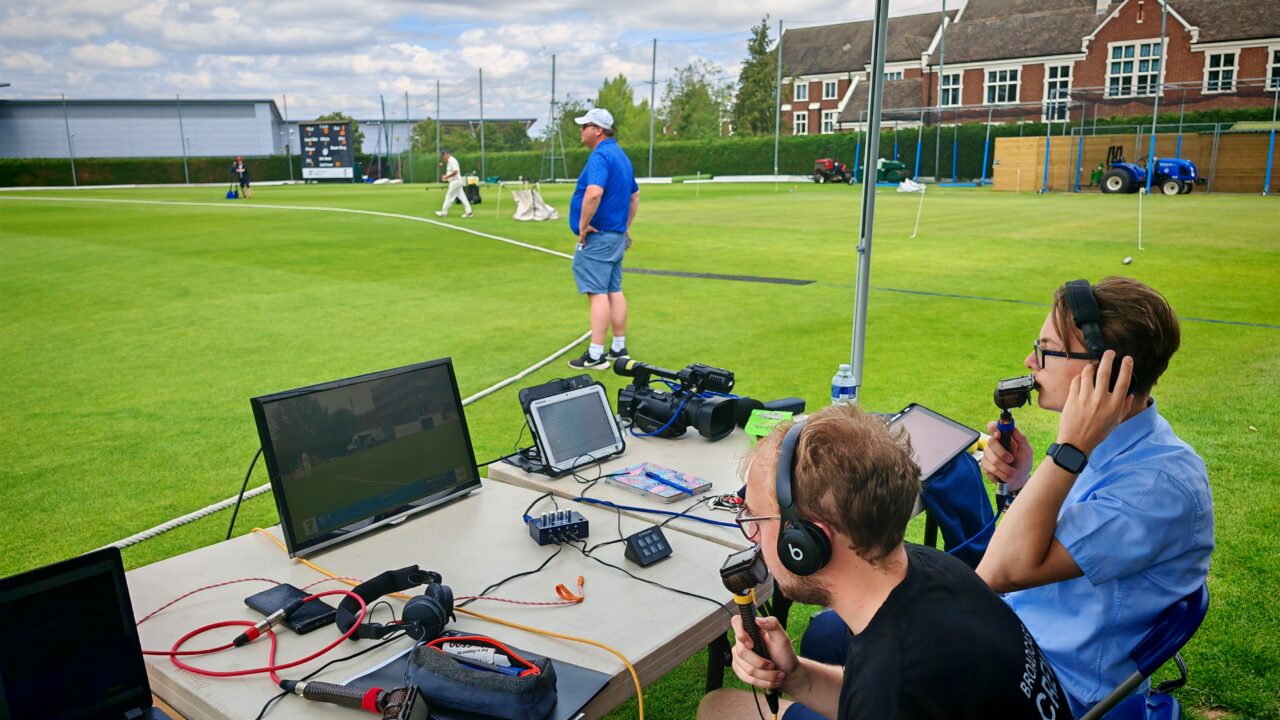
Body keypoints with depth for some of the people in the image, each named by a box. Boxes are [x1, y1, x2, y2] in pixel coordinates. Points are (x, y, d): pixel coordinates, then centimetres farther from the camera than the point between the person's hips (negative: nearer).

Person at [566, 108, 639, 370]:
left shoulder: (600, 156, -17)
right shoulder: (621, 155, 15)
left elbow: (594, 192, -33)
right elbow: (635, 195, 24)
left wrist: (583, 225, -21)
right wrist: (626, 227, 25)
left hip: (597, 237, -10)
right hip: (617, 235, 10)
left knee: (597, 293, -8)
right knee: (614, 291, 12)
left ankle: (596, 355, -7)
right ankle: (619, 348, 17)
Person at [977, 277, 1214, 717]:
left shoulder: (1162, 483, -27)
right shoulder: (1105, 439, 0)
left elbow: (1000, 573, -32)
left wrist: (1069, 449, -33)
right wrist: (1020, 482, -7)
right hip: (1009, 630, 8)